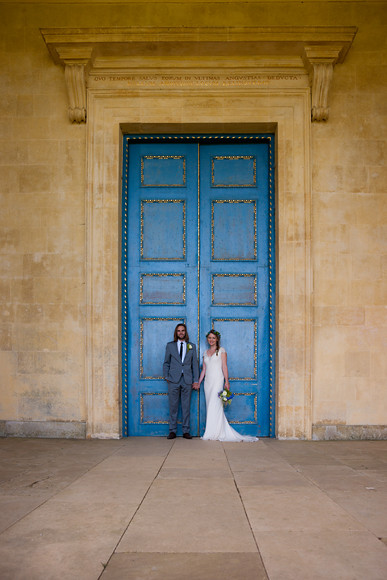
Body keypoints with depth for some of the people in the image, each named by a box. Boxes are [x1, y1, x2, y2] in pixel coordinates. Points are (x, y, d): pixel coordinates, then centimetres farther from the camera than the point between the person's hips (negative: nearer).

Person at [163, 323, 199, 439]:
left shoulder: (192, 346, 11)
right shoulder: (170, 346, 10)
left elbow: (195, 364, 10)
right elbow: (166, 363, 11)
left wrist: (196, 380, 4)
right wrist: (166, 377, 0)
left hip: (187, 380, 1)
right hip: (173, 380, 0)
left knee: (186, 407, 3)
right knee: (173, 406, 1)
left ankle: (186, 431, 8)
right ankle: (172, 431, 7)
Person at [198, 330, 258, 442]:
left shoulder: (221, 351, 2)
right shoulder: (206, 353, 16)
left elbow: (224, 367, -4)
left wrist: (227, 381, -12)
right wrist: (198, 382, 13)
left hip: (217, 381, -5)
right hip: (208, 382, 5)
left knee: (215, 406, -10)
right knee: (210, 406, 2)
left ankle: (214, 433, -6)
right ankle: (222, 433, 7)